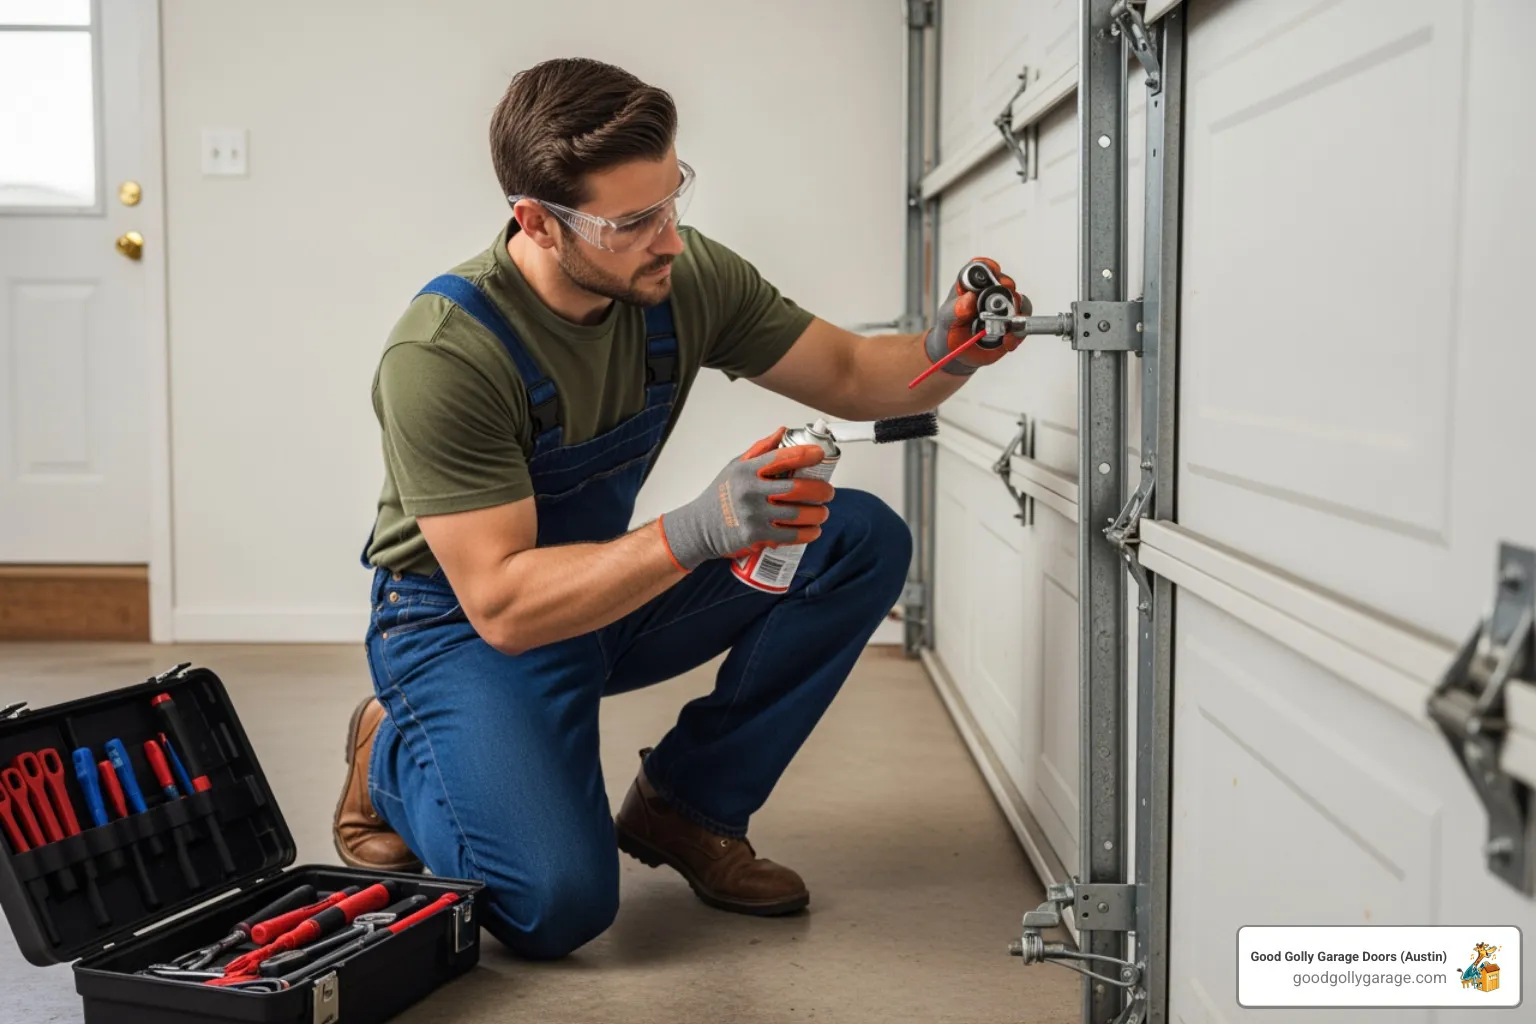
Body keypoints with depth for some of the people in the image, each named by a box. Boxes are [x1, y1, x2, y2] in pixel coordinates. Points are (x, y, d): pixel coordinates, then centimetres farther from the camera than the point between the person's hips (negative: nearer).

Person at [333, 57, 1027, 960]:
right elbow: (501, 605, -32)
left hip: (609, 586, 6)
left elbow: (850, 376, -2)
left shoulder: (684, 277, -13)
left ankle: (685, 804, 1)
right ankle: (395, 756, 6)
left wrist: (946, 352, -25)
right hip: (462, 625, -6)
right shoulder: (442, 356, -30)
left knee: (863, 540, -11)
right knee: (558, 903, -26)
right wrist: (695, 532, -44)